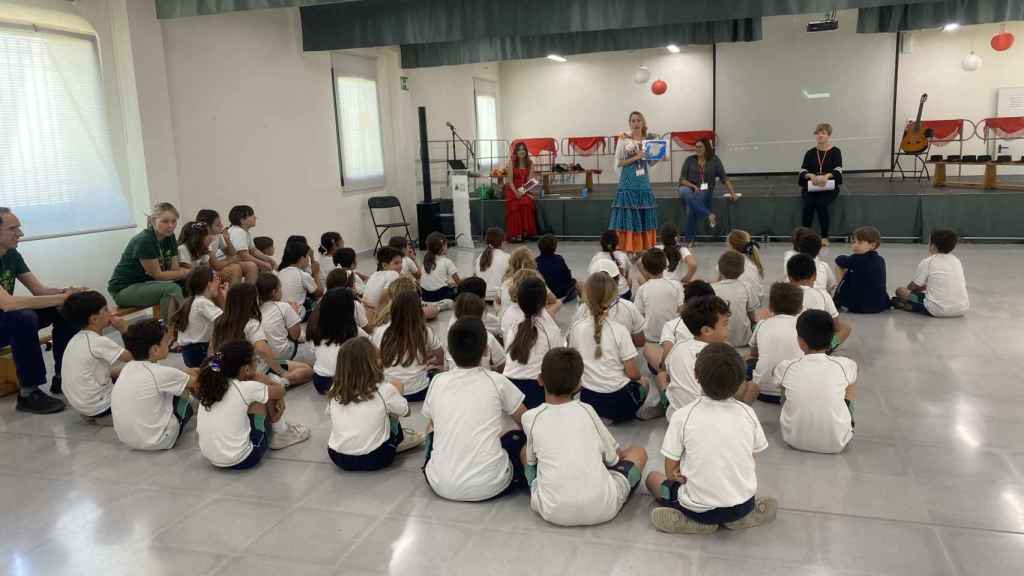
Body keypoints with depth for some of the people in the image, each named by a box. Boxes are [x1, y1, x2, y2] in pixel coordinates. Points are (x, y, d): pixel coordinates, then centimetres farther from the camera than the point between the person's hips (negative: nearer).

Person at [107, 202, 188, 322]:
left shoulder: (169, 237, 1)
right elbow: (157, 274, -20)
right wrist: (185, 273, -24)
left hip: (145, 284, 8)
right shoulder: (144, 241, -23)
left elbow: (174, 269, -2)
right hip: (124, 289, -8)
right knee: (172, 289, -30)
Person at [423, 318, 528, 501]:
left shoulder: (438, 382, 5)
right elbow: (525, 421, 13)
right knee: (521, 437, 23)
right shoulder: (496, 381, -2)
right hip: (489, 486, -2)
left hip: (441, 486, 2)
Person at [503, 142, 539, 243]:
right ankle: (515, 234, -23)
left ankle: (524, 232, -23)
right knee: (514, 207, -26)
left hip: (525, 190, 1)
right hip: (513, 189, -1)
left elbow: (530, 179, 0)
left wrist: (524, 191, -17)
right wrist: (516, 192, -18)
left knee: (527, 203, -29)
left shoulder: (530, 163, 6)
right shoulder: (511, 162, -1)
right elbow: (510, 180, -5)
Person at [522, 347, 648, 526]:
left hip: (553, 512, 1)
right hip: (602, 509, -1)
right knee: (638, 452, 23)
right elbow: (613, 457, 15)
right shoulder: (586, 411, 6)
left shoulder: (529, 417, 4)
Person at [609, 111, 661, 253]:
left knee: (643, 218, 5)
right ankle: (627, 249, -3)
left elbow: (650, 163, 15)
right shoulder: (623, 139, -1)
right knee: (628, 218, -6)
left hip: (643, 183, 4)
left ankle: (642, 248, 11)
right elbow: (618, 163, -5)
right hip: (628, 184, -4)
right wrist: (635, 157, -16)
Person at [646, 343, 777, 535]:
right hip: (743, 504, 4)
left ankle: (696, 521, 4)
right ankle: (738, 516, 13)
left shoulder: (683, 416, -15)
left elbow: (671, 472, -8)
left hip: (699, 509, -4)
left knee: (653, 478, 22)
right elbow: (751, 459, 6)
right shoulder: (747, 413, -6)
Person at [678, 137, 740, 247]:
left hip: (705, 191, -1)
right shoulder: (690, 160, 6)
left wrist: (732, 193, -2)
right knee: (685, 192, -38)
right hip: (689, 188, 1)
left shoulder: (714, 160, 5)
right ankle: (709, 215, -34)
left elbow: (724, 178, 6)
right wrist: (693, 186, -14)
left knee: (691, 208, -33)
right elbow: (682, 179, 3)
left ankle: (690, 239, -21)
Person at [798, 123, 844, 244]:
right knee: (808, 204, -29)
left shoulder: (835, 152, 4)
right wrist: (811, 176, -24)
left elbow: (838, 170, -9)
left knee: (821, 203, -31)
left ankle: (825, 237, -18)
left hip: (829, 187, -2)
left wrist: (826, 176, -30)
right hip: (810, 187, 2)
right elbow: (803, 171, 0)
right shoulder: (810, 153, 11)